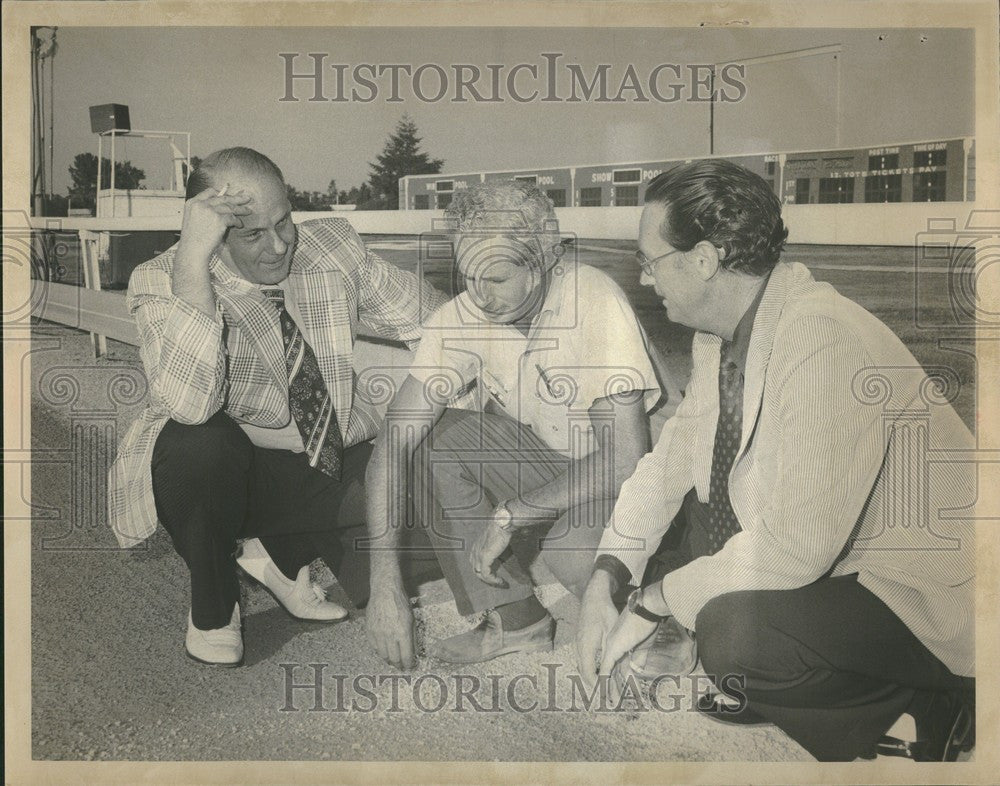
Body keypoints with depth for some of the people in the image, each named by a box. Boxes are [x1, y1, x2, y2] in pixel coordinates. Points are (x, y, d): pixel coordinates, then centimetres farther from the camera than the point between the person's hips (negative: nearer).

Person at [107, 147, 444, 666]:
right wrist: (192, 260, -41)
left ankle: (282, 554, 18)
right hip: (209, 468, -3)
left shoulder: (333, 248, -7)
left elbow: (433, 317, 2)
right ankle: (211, 604, -6)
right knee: (203, 440, -37)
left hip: (319, 464, 4)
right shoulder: (160, 282, -19)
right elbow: (190, 404, -37)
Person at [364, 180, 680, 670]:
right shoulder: (462, 318, -16)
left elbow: (626, 460, -29)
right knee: (432, 438, -20)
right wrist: (385, 583, -26)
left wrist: (507, 516, -28)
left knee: (573, 553, -35)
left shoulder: (596, 304, -27)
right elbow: (394, 442, -19)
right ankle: (514, 617, -9)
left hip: (614, 482, -5)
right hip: (537, 460, 5)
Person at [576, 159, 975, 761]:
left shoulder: (825, 346, -30)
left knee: (736, 634, -30)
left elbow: (797, 545, -31)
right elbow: (673, 455, 7)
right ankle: (751, 684, 14)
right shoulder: (723, 330, -1)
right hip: (827, 559, 9)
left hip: (928, 600, -9)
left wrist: (653, 603, -19)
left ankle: (919, 715, -2)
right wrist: (606, 576, -5)